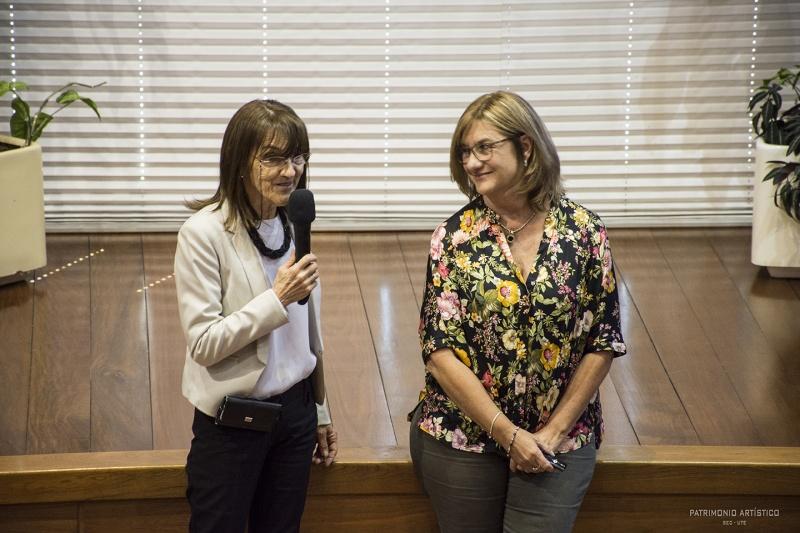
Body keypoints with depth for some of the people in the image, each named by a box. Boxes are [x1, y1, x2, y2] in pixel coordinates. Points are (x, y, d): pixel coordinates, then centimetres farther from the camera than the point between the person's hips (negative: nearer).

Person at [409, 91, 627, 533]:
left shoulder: (583, 231, -3)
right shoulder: (453, 237, -4)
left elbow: (602, 344, 0)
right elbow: (441, 352, -9)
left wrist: (554, 430, -7)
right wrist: (509, 434, -13)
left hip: (559, 441, 0)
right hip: (460, 439, 0)